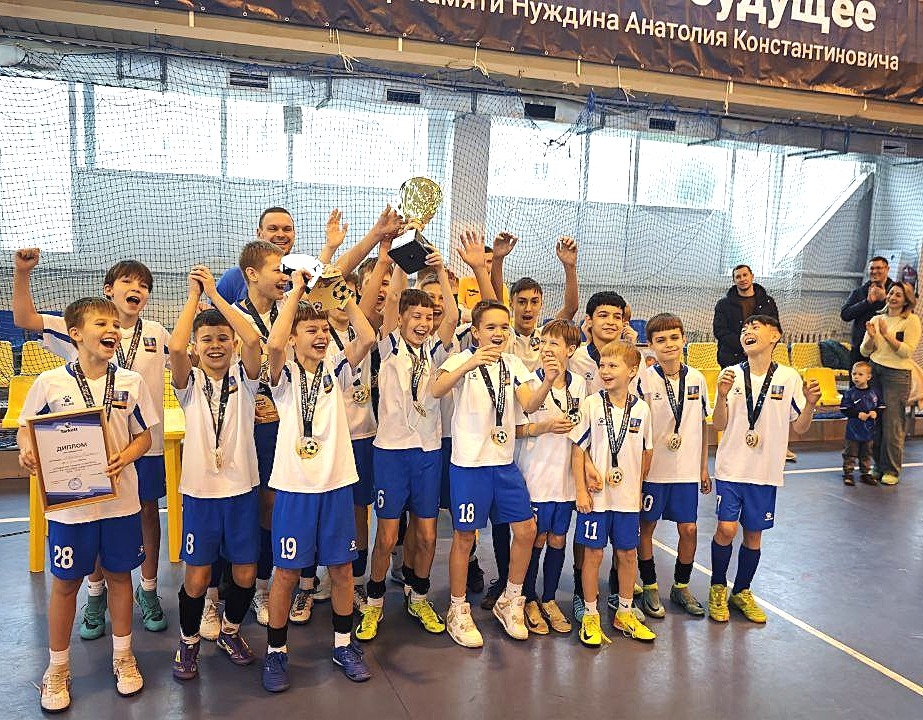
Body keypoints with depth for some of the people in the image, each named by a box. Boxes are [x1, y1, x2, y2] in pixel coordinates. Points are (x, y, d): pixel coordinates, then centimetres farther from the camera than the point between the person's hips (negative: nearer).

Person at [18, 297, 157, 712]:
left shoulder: (131, 382, -2)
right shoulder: (50, 382, -7)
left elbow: (144, 435, 4)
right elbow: (25, 429, 3)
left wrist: (124, 457, -15)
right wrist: (27, 451, -18)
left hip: (120, 498, 2)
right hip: (68, 501, -2)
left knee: (119, 574, 14)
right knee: (66, 583, 10)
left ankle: (123, 656, 33)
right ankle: (57, 668, 29)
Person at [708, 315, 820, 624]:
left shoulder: (789, 377, -1)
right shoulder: (731, 374, -3)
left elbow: (800, 428, 3)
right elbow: (719, 425, -3)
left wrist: (810, 404, -16)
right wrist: (722, 397, -20)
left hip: (766, 471, 1)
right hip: (731, 468, -1)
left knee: (754, 533, 10)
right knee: (726, 528, -8)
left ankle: (742, 591, 30)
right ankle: (718, 588, 16)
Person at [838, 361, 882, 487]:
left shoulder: (874, 392, 0)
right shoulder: (849, 393, -8)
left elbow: (881, 407, 6)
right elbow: (844, 409, -11)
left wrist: (875, 412, -13)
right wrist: (858, 414, -20)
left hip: (869, 430, 3)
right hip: (854, 430, -3)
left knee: (866, 454, 16)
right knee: (850, 454, 4)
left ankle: (865, 473, 27)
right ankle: (848, 474, 12)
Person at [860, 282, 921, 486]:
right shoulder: (876, 319, 12)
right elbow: (865, 351, 10)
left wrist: (887, 335, -15)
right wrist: (871, 337, -9)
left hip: (897, 375, -4)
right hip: (874, 371, 4)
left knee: (892, 424, -2)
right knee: (875, 422, 4)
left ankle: (892, 471, 8)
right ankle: (878, 466, 18)